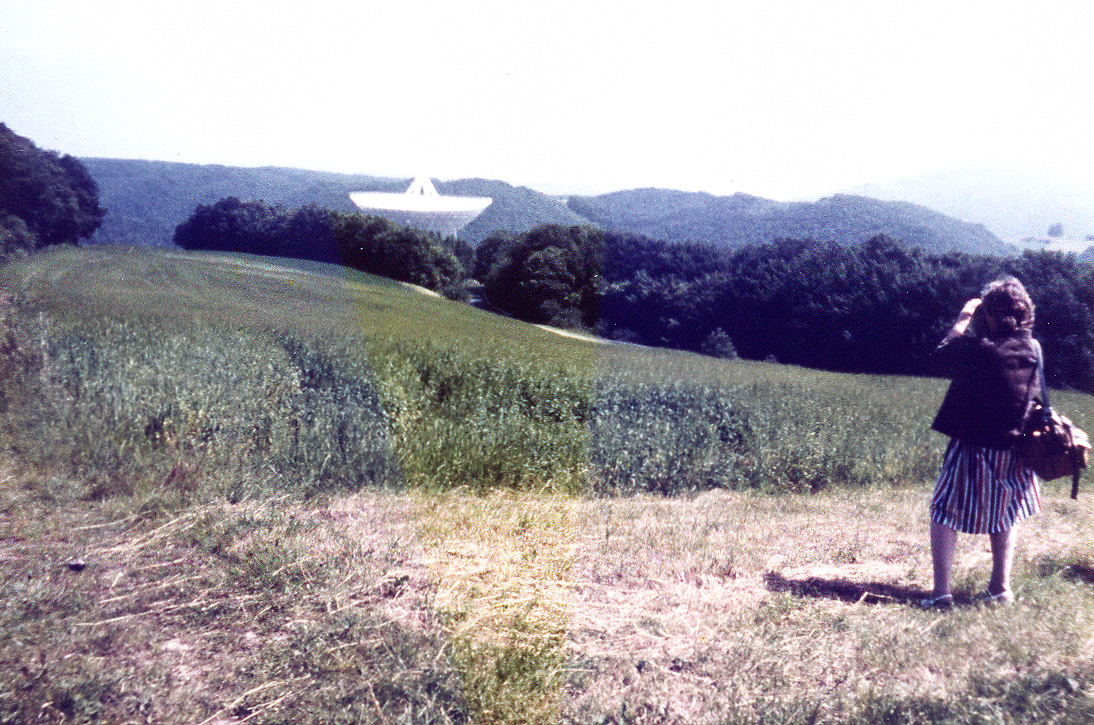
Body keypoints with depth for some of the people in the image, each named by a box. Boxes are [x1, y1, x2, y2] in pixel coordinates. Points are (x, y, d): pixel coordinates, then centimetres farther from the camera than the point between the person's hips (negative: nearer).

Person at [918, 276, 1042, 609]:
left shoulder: (982, 350, -21)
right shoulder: (1033, 349, -3)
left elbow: (947, 350, -4)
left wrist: (964, 319, 8)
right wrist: (976, 321, 11)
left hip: (975, 450, -6)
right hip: (1013, 450, 6)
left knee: (943, 514, 4)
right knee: (1003, 517, 22)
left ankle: (941, 591, -1)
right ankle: (1001, 588, 27)